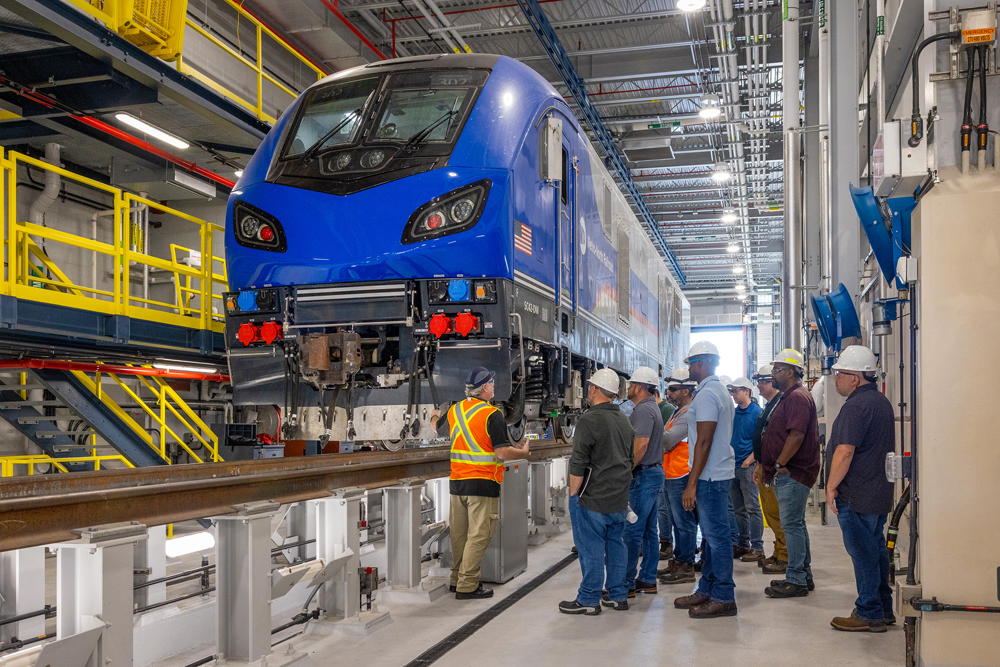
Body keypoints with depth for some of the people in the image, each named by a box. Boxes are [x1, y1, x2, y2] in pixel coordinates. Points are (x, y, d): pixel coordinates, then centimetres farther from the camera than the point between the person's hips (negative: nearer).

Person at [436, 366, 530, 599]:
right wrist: (522, 452, 2)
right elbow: (502, 453, -16)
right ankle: (467, 586, 2)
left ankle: (457, 579, 26)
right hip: (483, 484, -7)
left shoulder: (454, 410, 6)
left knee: (459, 534, 16)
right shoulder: (492, 415, -13)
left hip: (456, 482, 7)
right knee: (479, 535, 0)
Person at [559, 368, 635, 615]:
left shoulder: (590, 420, -15)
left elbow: (578, 464, -17)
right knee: (616, 545, 14)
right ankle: (618, 595, 21)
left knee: (591, 548, -1)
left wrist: (573, 494, -8)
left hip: (593, 499, -8)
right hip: (620, 499, 8)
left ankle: (589, 600, 6)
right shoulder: (624, 420, 12)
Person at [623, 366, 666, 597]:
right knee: (649, 529, 12)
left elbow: (641, 445, -25)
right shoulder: (653, 408, 18)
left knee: (632, 530, -7)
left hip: (644, 475, -11)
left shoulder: (643, 410, -15)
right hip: (655, 472, 11)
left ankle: (627, 584, -4)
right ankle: (648, 580, 17)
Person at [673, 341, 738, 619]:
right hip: (718, 473, 11)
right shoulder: (721, 391, 17)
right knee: (712, 534, 15)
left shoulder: (707, 394, -16)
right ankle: (706, 590, 24)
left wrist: (692, 483, -20)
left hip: (711, 477, -11)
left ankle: (724, 598, 2)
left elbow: (704, 441, -21)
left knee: (716, 535, -4)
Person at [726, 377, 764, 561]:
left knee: (752, 507, -5)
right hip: (732, 466, 7)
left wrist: (749, 460, -17)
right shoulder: (734, 412, 13)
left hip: (748, 466, -7)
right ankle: (742, 545, 19)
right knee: (738, 509, 11)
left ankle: (757, 547, 1)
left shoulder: (757, 412, -7)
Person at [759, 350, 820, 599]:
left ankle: (796, 580, -4)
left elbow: (796, 435, -24)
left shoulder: (798, 397, -14)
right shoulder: (789, 397, 20)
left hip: (792, 473, -11)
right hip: (786, 473, 11)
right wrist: (766, 466, 19)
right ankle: (804, 576, 22)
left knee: (792, 524, -8)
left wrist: (779, 464, -19)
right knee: (795, 524, 15)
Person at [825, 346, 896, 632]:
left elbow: (845, 451, -25)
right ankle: (884, 609, 24)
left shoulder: (856, 406, -19)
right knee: (876, 549, 16)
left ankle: (868, 614, 4)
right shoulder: (882, 402, 14)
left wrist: (831, 486, -15)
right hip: (880, 493, 10)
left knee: (863, 553, -3)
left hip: (857, 498, -10)